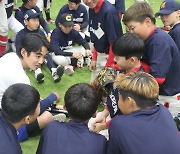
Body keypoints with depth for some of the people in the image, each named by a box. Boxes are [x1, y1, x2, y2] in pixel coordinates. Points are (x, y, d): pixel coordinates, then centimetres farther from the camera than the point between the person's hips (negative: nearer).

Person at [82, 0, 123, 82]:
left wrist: (108, 66, -18)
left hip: (111, 57, -8)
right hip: (99, 56, 8)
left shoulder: (109, 11, -25)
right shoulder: (91, 9, 0)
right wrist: (94, 58, 12)